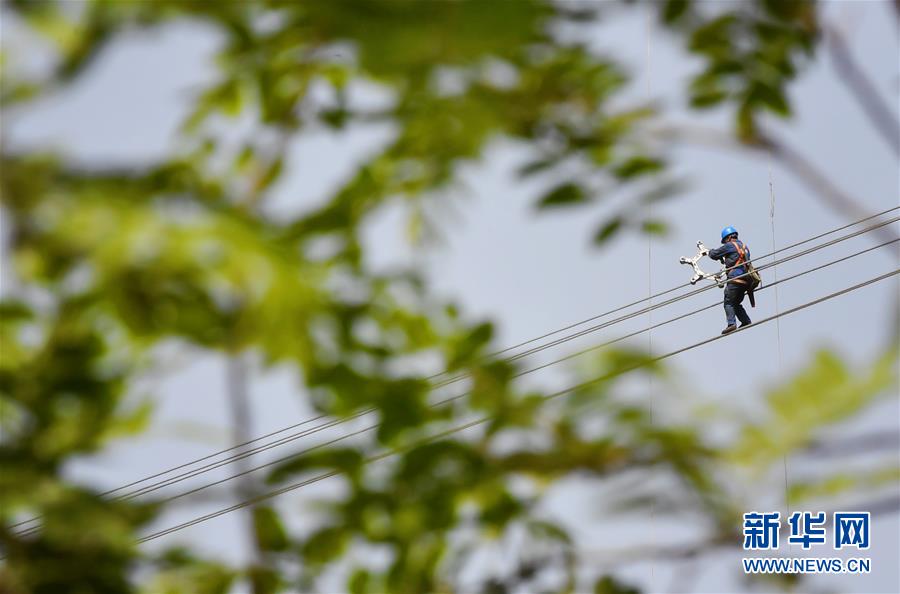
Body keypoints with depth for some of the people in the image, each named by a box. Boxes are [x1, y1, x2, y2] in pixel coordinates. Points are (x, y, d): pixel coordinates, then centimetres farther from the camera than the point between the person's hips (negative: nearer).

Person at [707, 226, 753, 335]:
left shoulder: (730, 246, -3)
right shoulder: (744, 247, 21)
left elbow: (714, 254, 2)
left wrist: (711, 251, 25)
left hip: (735, 278, -8)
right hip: (745, 281, 8)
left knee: (729, 302, -6)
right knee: (736, 303, 17)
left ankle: (731, 324, -19)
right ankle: (746, 321, 5)